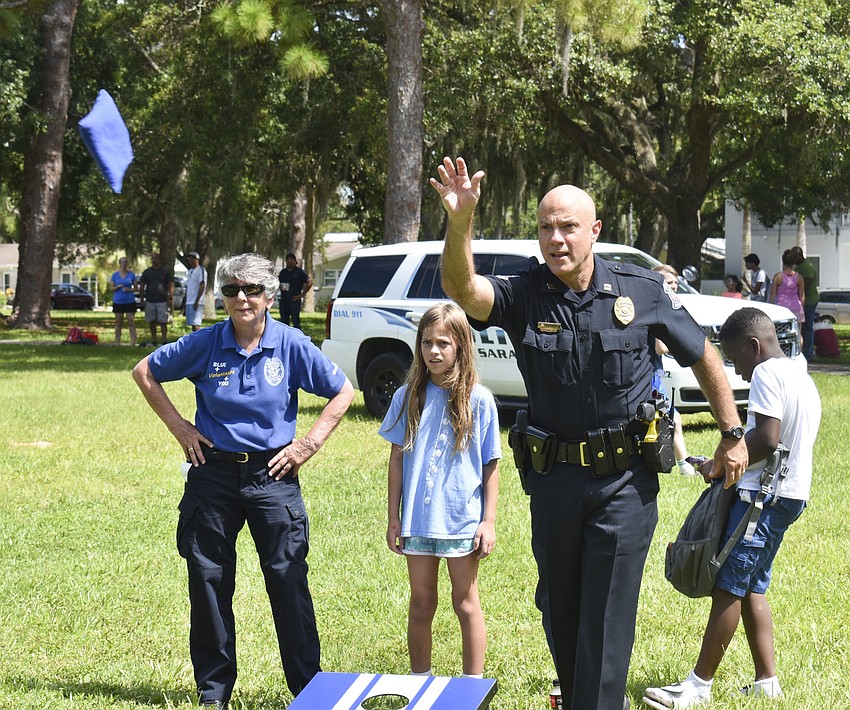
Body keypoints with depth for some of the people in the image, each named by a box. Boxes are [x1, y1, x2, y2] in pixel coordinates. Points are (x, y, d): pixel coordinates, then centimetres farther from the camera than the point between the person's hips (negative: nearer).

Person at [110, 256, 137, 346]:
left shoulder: (131, 274, 5)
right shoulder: (115, 275, 6)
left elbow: (135, 288, 8)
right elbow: (111, 288, 6)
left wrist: (129, 289, -12)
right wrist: (118, 286, -14)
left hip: (129, 301, -1)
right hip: (118, 301, 1)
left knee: (131, 322, -6)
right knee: (118, 323, 5)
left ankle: (133, 342, -7)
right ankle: (117, 342, 10)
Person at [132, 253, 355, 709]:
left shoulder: (291, 346, -4)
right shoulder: (205, 344, -3)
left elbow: (343, 392, 7)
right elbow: (145, 372, 10)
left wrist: (310, 443, 0)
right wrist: (178, 426, 5)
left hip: (273, 472, -1)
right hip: (213, 471, 1)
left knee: (289, 580, -3)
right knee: (209, 581, 6)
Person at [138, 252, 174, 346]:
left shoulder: (165, 272, 6)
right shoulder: (147, 272, 10)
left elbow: (171, 285, 5)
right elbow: (141, 286, 11)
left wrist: (170, 298, -5)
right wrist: (142, 299, 2)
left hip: (162, 301, -2)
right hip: (150, 301, 2)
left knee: (163, 322, -7)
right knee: (152, 322, 6)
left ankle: (164, 341, -7)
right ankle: (153, 341, 12)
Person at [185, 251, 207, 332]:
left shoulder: (201, 270, -8)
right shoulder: (190, 271, 19)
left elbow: (202, 286, -15)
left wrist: (196, 301, -20)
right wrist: (185, 302, 20)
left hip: (196, 303, -9)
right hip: (189, 303, 9)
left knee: (195, 324, -15)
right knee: (192, 324, 8)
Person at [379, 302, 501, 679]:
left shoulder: (478, 399, -5)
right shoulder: (408, 397, 0)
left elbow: (490, 465, -2)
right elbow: (396, 459, 5)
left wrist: (489, 521, -5)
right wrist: (393, 518, 4)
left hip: (463, 519, -2)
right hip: (417, 520, 2)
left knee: (465, 603, 8)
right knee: (421, 603, 12)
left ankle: (473, 684, 17)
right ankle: (419, 680, 23)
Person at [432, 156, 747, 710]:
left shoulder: (643, 292, -4)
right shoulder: (523, 297, -5)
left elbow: (704, 357, 9)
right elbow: (461, 287, -25)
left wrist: (733, 435, 10)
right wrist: (461, 222, -42)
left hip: (624, 481, -3)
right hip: (554, 478, 3)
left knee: (606, 619, -5)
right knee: (559, 613, 16)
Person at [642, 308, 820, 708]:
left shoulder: (767, 374, -11)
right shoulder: (802, 380, 19)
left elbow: (767, 438, -21)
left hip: (764, 495, -10)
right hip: (793, 494, 10)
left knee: (728, 587, -8)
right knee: (751, 588, 14)